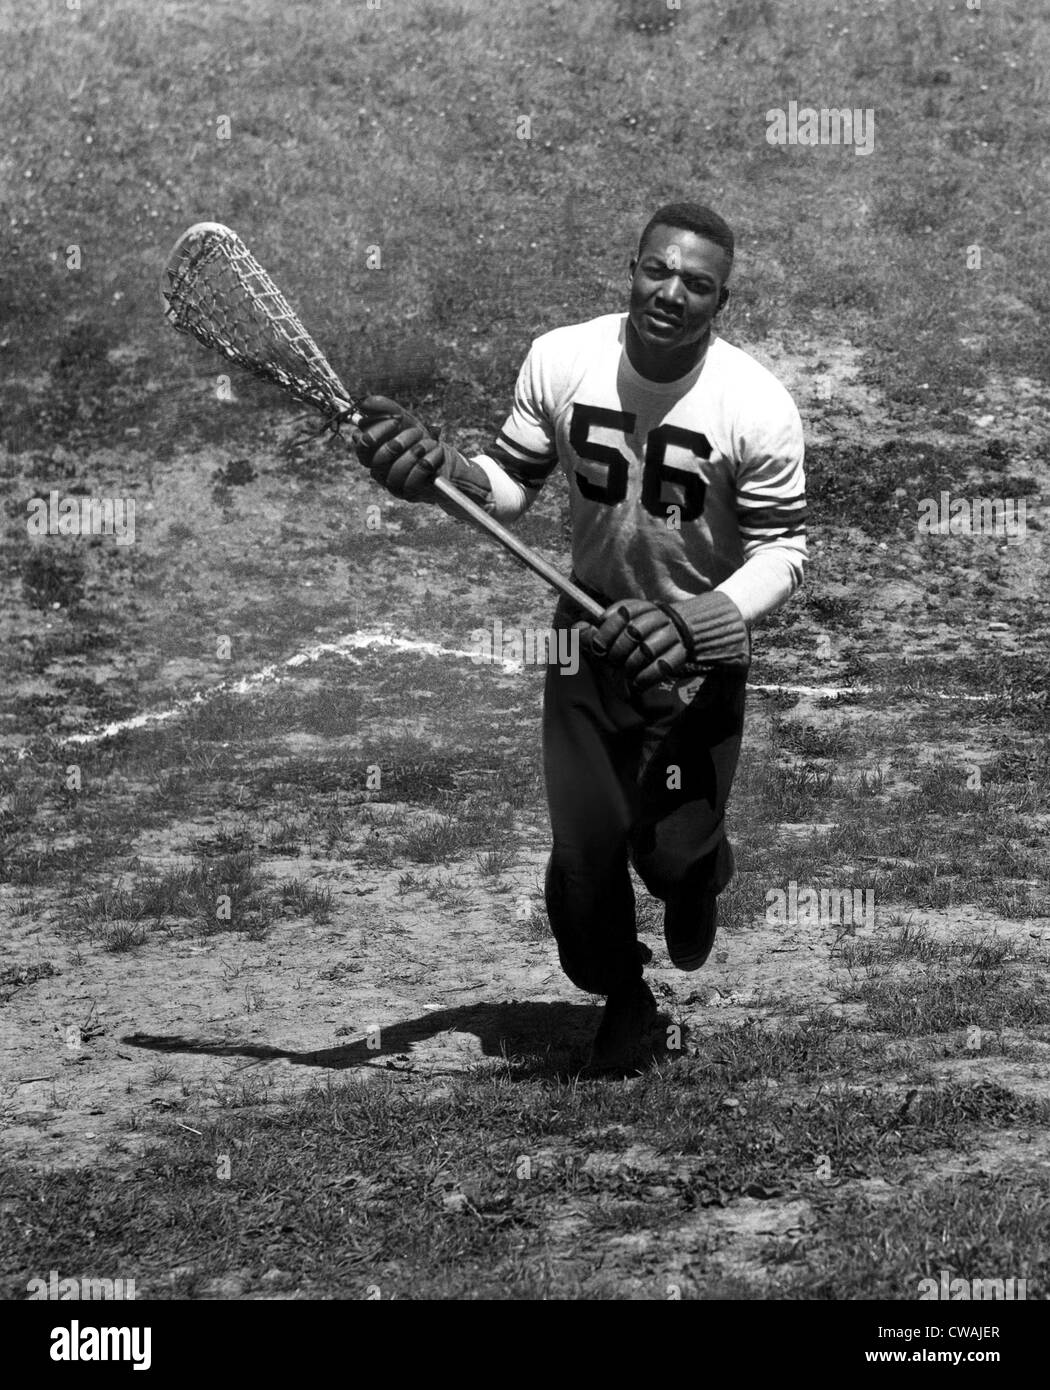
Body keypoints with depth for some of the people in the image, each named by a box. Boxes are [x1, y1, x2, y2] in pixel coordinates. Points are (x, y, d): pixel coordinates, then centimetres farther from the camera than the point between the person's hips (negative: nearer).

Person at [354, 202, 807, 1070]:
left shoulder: (758, 408, -21)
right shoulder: (561, 361, -12)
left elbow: (783, 551, -15)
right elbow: (512, 487, 0)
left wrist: (694, 622, -31)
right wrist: (441, 473, -22)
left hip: (701, 650, -2)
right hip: (593, 630, 2)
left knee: (672, 851, -2)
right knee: (584, 850, 3)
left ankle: (698, 873, 39)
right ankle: (622, 997, 32)